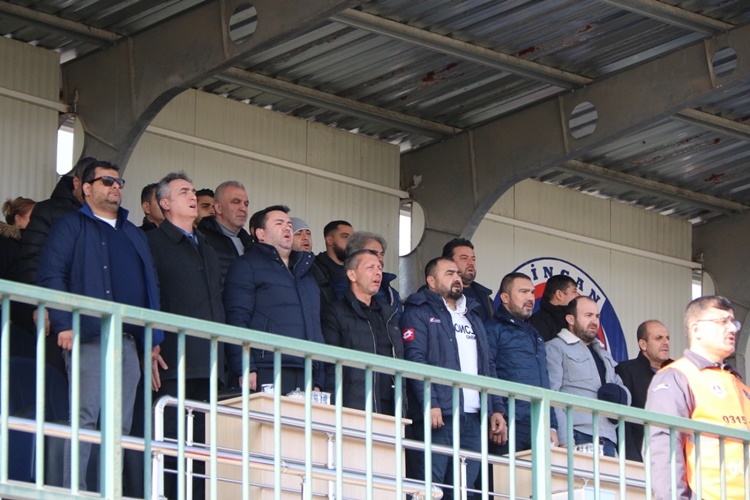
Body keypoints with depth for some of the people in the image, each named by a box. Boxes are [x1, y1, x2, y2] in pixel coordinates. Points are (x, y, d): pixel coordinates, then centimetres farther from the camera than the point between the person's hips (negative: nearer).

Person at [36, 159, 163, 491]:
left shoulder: (134, 236, 25)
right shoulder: (71, 227, 5)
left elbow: (150, 286, 24)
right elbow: (51, 276, -5)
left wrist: (153, 339, 14)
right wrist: (64, 324, -16)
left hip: (129, 341, 6)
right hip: (89, 338, -6)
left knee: (120, 424, 3)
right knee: (86, 416, -12)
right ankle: (73, 490, -12)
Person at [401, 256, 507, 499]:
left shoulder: (472, 317, 25)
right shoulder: (419, 312, 3)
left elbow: (488, 366, 24)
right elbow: (414, 358, -10)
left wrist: (496, 409, 12)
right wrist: (430, 403, -20)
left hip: (473, 419, 7)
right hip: (438, 415, -7)